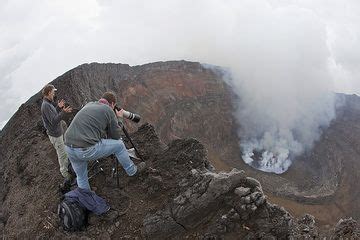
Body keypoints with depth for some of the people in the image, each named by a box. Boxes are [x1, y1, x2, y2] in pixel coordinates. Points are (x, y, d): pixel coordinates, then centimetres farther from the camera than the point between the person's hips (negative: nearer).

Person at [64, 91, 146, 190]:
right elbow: (116, 136, 10)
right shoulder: (109, 110, 3)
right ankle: (132, 170, 32)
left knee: (81, 177, 25)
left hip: (69, 148, 6)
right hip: (87, 149, -6)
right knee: (119, 145, 16)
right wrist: (119, 118, 23)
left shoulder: (89, 105, 19)